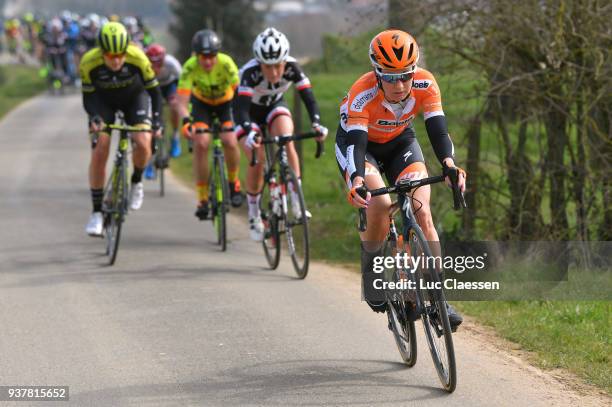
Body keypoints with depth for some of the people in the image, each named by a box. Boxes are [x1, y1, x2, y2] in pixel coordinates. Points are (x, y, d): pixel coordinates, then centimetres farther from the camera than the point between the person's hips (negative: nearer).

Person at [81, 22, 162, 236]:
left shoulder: (138, 58, -33)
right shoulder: (89, 62, -32)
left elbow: (154, 90, -20)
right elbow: (88, 97, -19)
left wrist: (156, 122, -28)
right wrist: (94, 118, -37)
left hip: (134, 97, 0)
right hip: (103, 100, 0)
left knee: (142, 144, -23)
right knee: (99, 152, -14)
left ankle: (136, 181, 9)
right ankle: (96, 212, -3)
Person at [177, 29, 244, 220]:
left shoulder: (226, 63, -33)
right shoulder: (190, 67, -31)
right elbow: (182, 101, -34)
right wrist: (186, 121, -53)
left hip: (226, 102, -1)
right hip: (201, 103, 1)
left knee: (230, 141, -23)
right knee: (201, 143, -20)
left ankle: (233, 182, 7)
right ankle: (202, 199, -11)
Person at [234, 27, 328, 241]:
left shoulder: (292, 67, -29)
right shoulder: (250, 72, -37)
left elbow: (308, 97, -33)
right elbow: (241, 107, -44)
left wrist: (316, 124, -50)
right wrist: (250, 132, -62)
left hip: (275, 106, 2)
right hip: (250, 111, -2)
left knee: (287, 142, -27)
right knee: (257, 161, -16)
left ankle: (296, 200, -21)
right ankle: (254, 215, 3)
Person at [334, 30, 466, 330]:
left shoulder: (425, 85, -27)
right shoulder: (362, 95, -36)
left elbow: (437, 130, -33)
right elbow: (354, 143, -43)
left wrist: (449, 165, -52)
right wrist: (357, 181, -62)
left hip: (400, 142, 3)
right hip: (361, 143, -3)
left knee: (422, 214, -16)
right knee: (379, 205, -30)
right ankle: (371, 275, -5)